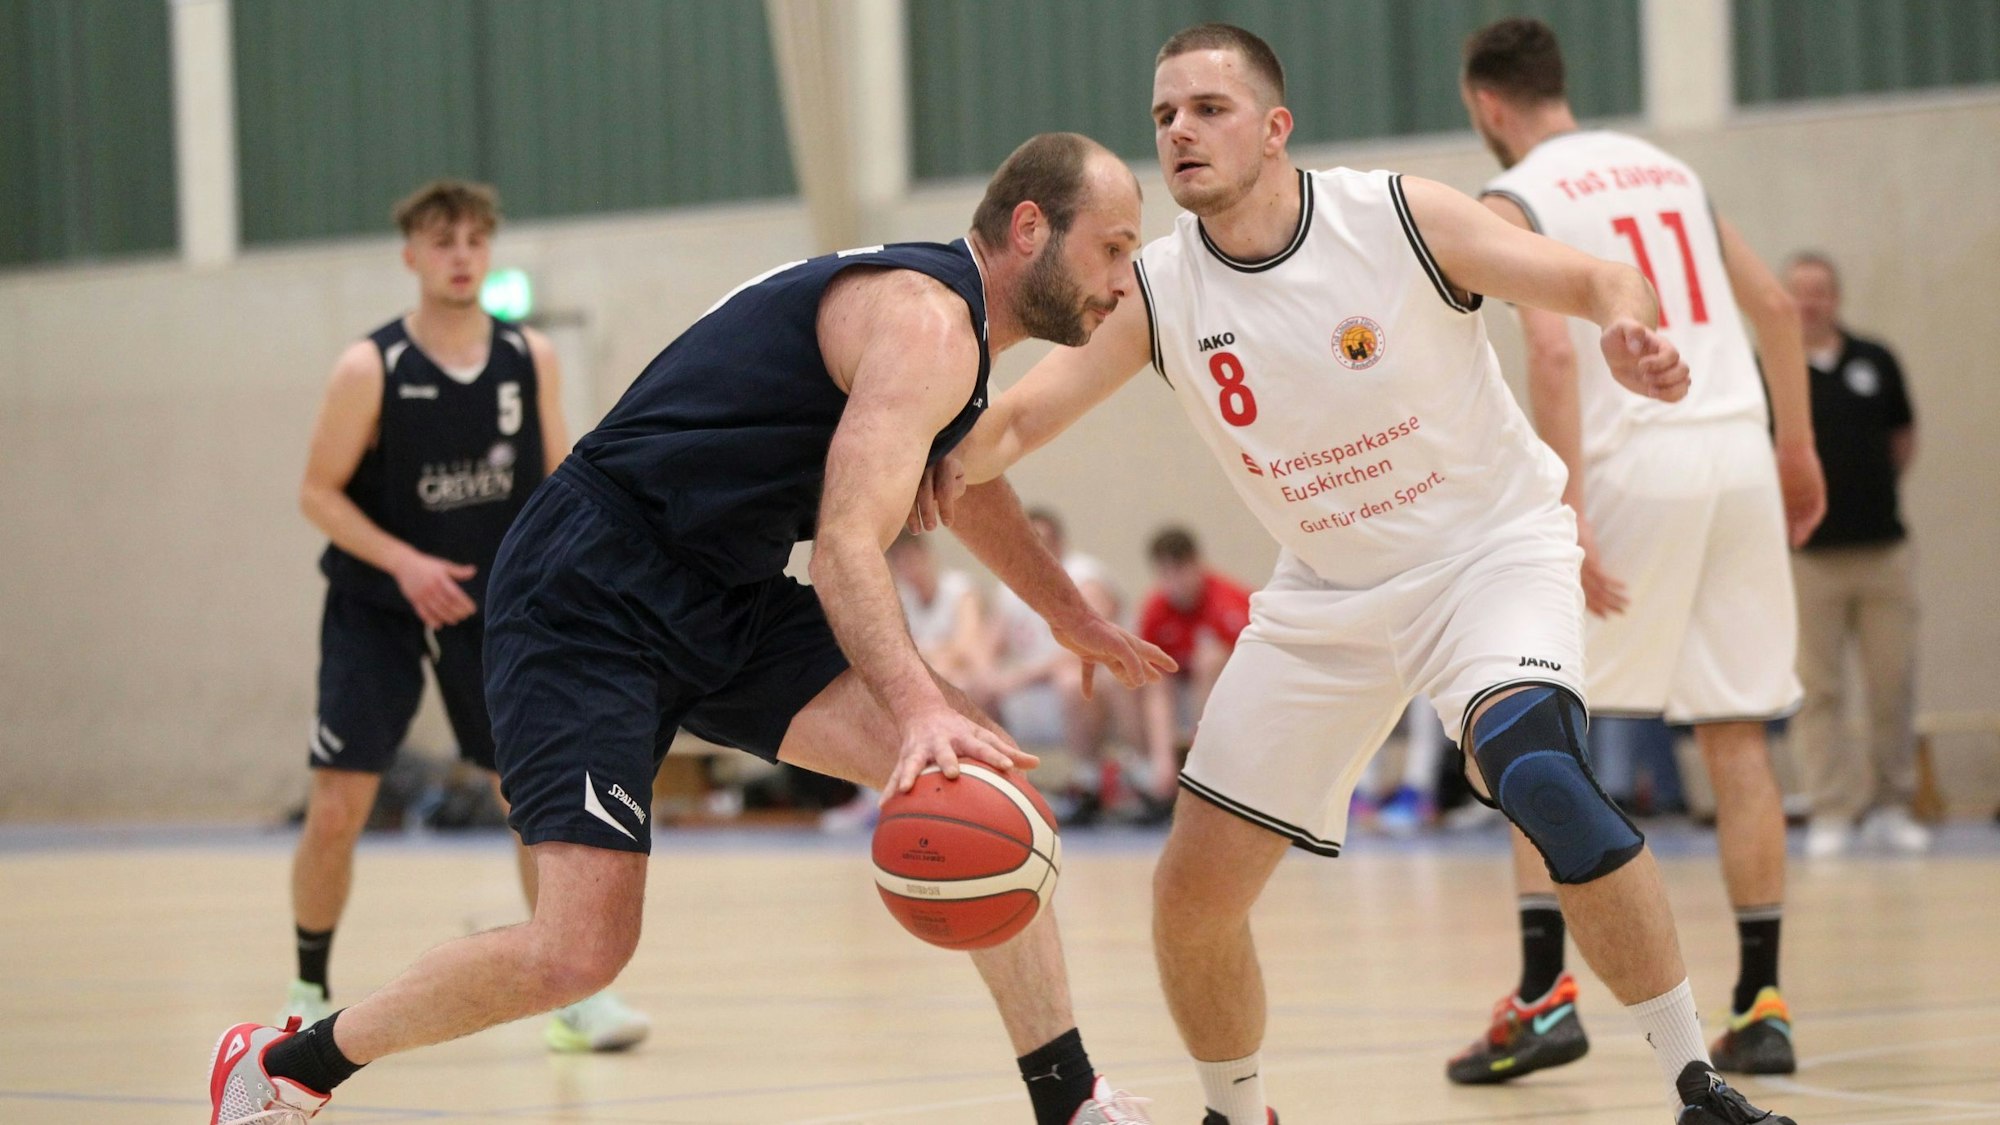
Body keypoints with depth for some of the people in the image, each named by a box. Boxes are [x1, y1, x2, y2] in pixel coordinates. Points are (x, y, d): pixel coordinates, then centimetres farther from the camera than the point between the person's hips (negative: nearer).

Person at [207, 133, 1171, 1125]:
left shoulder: (949, 328, 14)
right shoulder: (923, 322, -18)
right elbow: (846, 548, -31)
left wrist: (1072, 617, 46)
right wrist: (916, 706, -46)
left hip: (724, 602, 10)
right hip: (590, 599, -10)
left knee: (980, 776, -9)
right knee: (582, 950, -18)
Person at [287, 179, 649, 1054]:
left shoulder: (531, 359, -4)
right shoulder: (371, 368, -14)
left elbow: (557, 480, 5)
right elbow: (319, 491, -11)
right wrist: (404, 562, -24)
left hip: (492, 606, 3)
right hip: (376, 610, -2)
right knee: (337, 808, -7)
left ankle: (576, 992, 6)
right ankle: (309, 995, 12)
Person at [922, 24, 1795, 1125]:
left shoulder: (1399, 217, -17)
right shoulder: (1152, 294, -9)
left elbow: (1595, 280, -16)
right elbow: (1007, 427, -10)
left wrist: (1630, 331, -39)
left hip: (1490, 547, -4)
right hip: (1328, 592, 4)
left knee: (1538, 773, -34)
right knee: (1193, 889, -1)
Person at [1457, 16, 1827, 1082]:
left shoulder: (1514, 202, -2)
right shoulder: (1665, 167, 18)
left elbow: (1554, 352, -16)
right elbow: (1773, 303, 16)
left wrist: (1566, 518, -19)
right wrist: (1796, 445, 24)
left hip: (1635, 462, -6)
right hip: (1741, 452, 6)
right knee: (1736, 734, 9)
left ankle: (1545, 993, -5)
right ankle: (1762, 1005, 8)